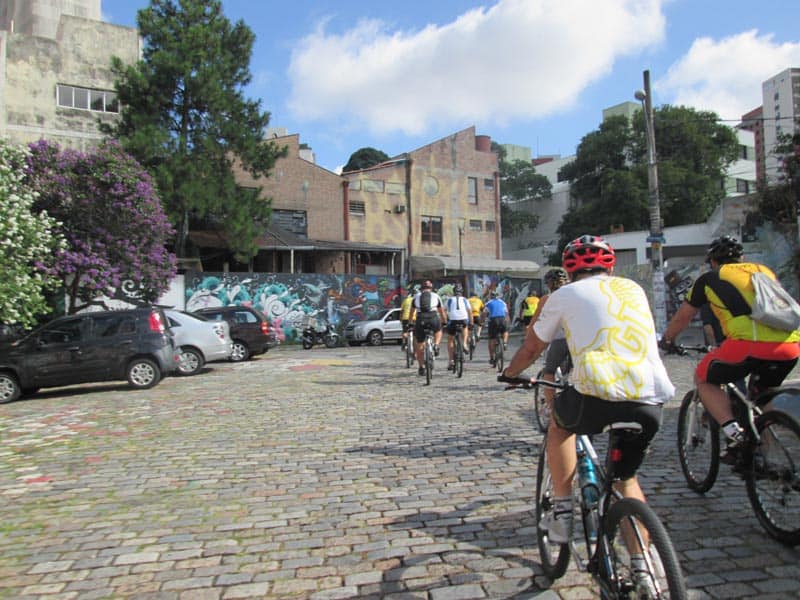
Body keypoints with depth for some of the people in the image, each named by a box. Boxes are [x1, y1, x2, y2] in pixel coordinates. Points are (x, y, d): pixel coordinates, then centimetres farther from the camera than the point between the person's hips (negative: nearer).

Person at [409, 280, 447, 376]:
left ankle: (421, 367, 14)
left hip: (420, 320, 1)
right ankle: (436, 346, 6)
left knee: (419, 345, 13)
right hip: (433, 318, 0)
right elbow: (442, 313, 29)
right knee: (438, 331, 33)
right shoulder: (436, 296, 22)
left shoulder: (416, 296, 23)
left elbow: (412, 313, 30)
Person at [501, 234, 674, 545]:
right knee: (626, 477, 27)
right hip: (651, 403, 4)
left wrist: (509, 373, 41)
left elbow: (531, 348, 22)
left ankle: (562, 514, 25)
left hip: (598, 397, -4)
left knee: (560, 424, 30)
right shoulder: (633, 289, 24)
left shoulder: (565, 294, 12)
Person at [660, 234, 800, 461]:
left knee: (704, 379, 18)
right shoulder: (764, 270, 28)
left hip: (749, 341, -5)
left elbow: (682, 317, 26)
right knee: (761, 393, 30)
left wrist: (667, 340, 44)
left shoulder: (710, 278, 17)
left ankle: (735, 434, 2)